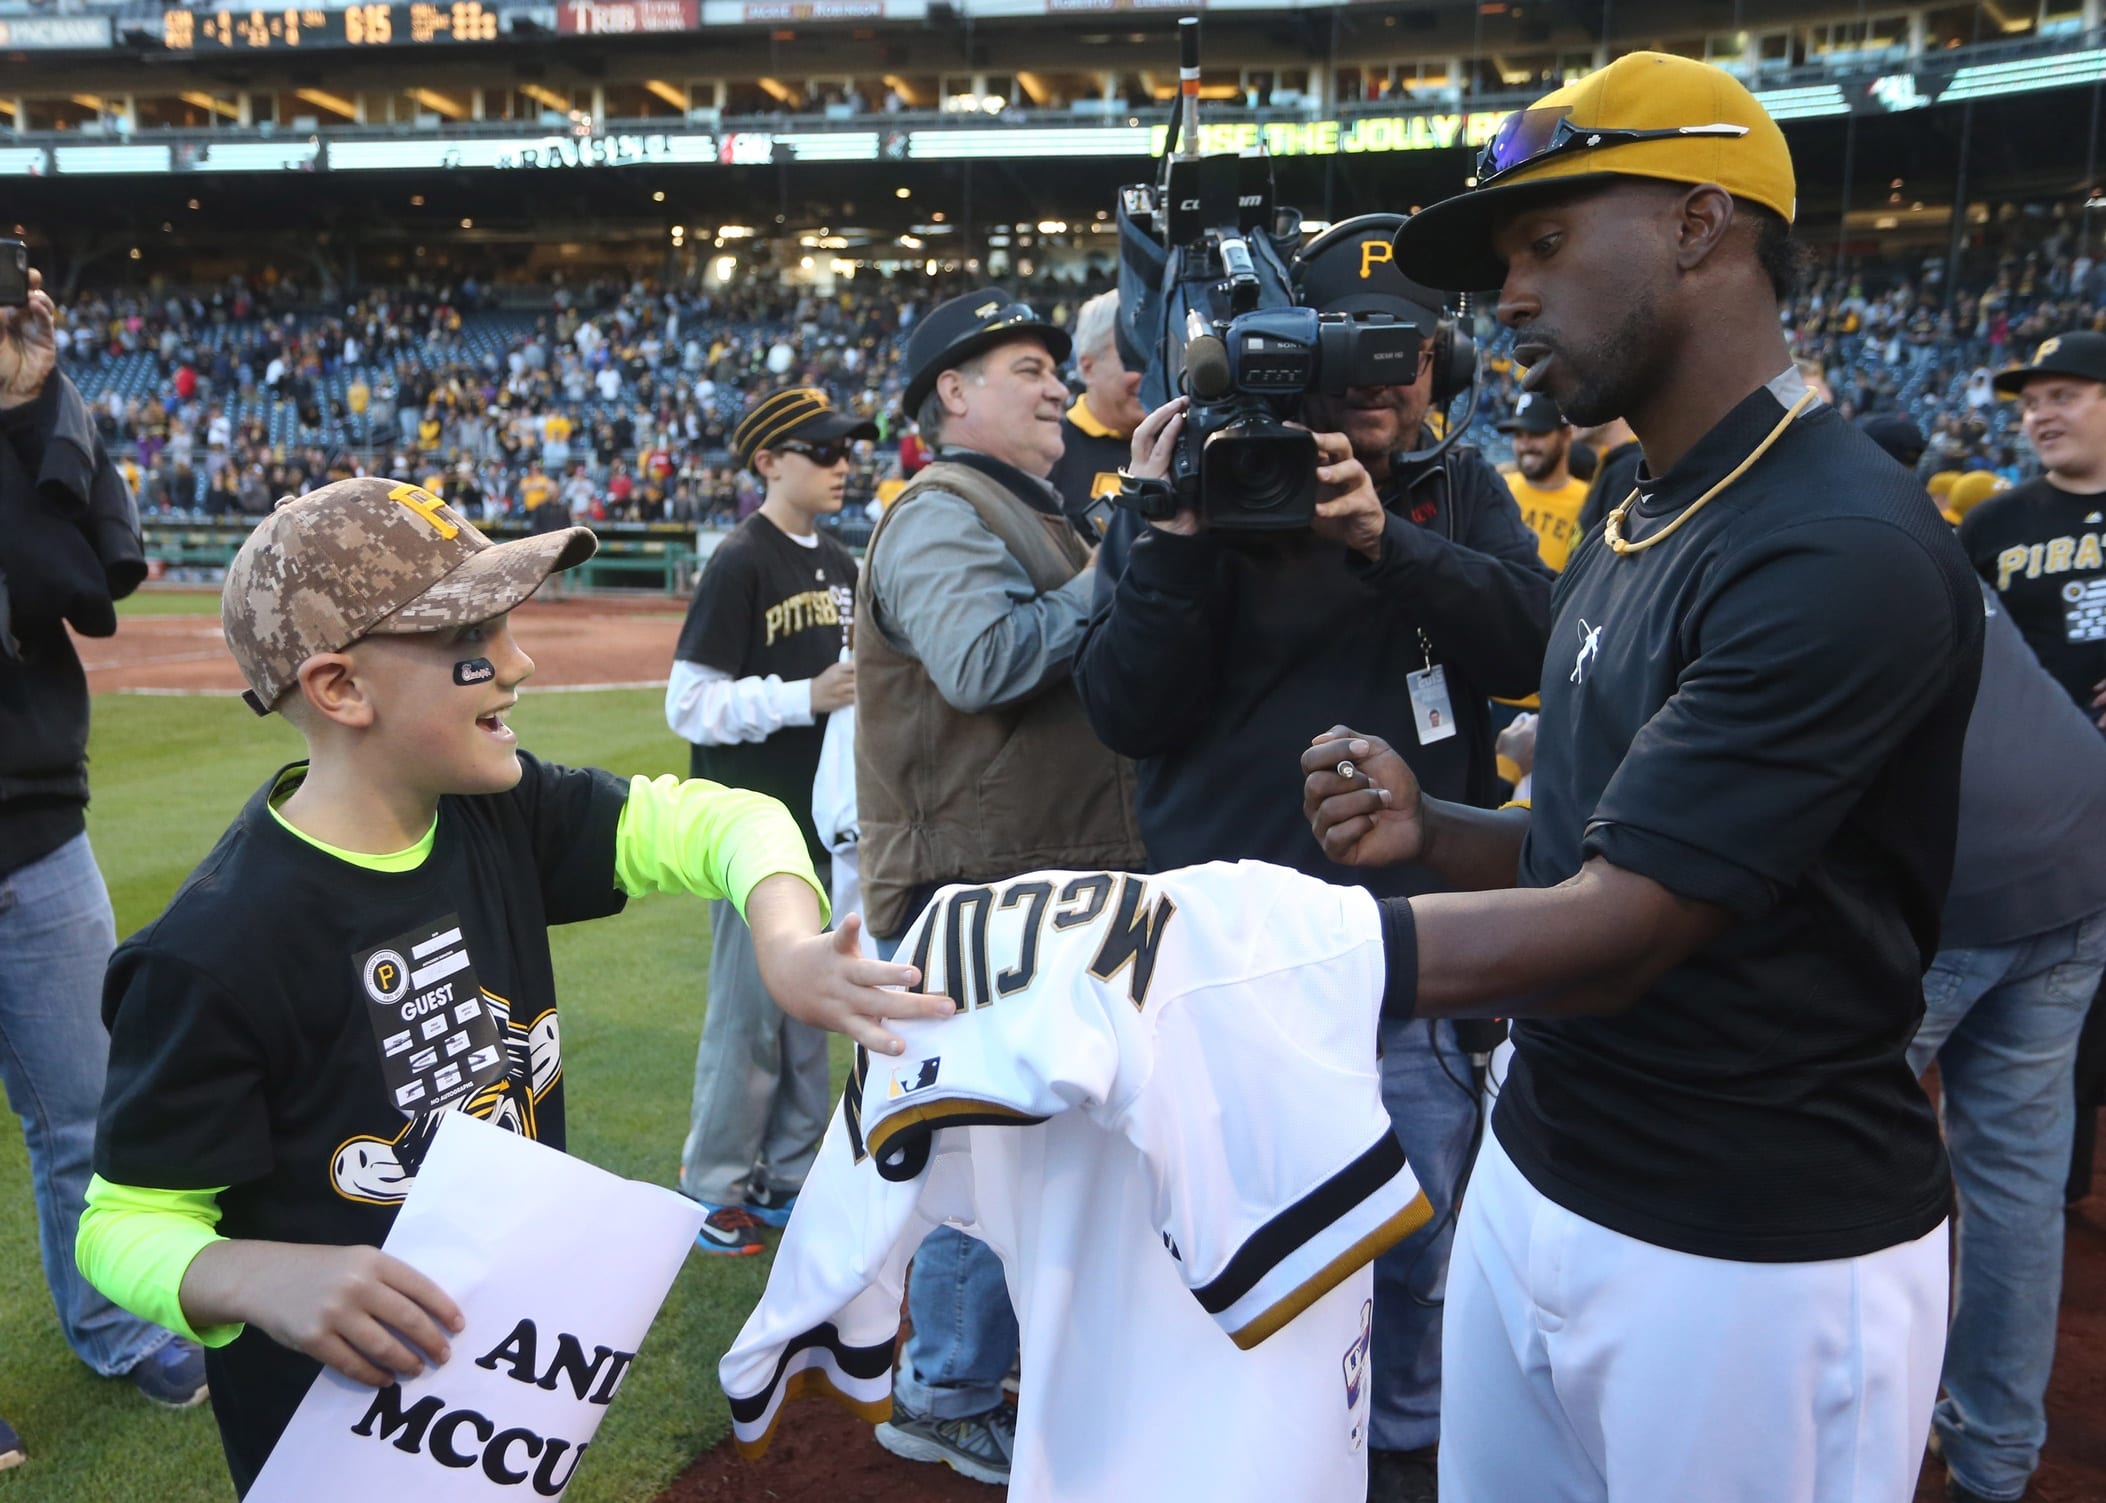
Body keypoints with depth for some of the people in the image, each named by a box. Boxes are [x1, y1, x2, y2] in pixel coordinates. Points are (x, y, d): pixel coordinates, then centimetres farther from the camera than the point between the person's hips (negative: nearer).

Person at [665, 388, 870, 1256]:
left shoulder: (839, 565, 12)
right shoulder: (740, 566, -11)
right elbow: (690, 705, -15)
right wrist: (805, 698, -23)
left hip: (827, 822, 8)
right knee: (749, 1011, 0)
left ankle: (788, 1177, 29)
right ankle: (715, 1191, 16)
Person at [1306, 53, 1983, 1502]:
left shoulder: (1847, 554, -21)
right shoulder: (1630, 528, 9)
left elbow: (1617, 931, -26)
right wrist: (1431, 829, -6)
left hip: (1759, 1254, -8)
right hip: (1537, 1178, 8)